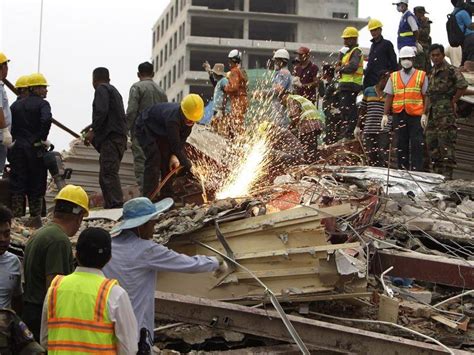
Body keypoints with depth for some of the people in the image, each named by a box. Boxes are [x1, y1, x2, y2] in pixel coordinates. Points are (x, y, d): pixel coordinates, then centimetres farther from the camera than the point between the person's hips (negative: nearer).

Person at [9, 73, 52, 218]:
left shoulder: (16, 105, 11)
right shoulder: (42, 104, -5)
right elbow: (46, 120, -24)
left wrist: (14, 139, 13)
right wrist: (42, 139, -12)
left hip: (17, 148, 4)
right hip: (35, 149, -4)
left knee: (17, 184, 6)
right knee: (36, 185, 4)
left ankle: (17, 216, 4)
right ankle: (36, 216, 5)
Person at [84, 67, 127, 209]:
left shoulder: (101, 89, 0)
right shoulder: (114, 91, 28)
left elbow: (101, 112, -16)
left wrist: (92, 131, -16)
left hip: (110, 137, -10)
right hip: (120, 137, 10)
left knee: (108, 173, -17)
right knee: (109, 174, 9)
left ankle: (116, 204, -27)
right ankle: (110, 206, 5)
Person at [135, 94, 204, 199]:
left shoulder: (190, 118, -19)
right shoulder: (172, 118, -43)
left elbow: (182, 139, -11)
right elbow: (176, 146, -39)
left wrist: (174, 156, -24)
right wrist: (189, 167, -37)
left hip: (161, 131, 8)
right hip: (146, 129, -8)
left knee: (168, 162, -1)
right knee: (154, 160, -20)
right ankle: (148, 198, -23)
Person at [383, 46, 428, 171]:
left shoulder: (421, 76, 7)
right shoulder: (393, 77, 14)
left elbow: (426, 96, 3)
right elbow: (389, 97, 12)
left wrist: (424, 114, -7)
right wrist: (385, 115, 4)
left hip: (416, 115, -2)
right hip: (399, 114, 2)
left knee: (417, 144, -7)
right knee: (401, 143, 4)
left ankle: (416, 170, -6)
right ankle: (402, 169, 11)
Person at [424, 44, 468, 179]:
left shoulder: (451, 70, -6)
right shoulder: (432, 73, 19)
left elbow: (463, 85, -21)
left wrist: (453, 101, -12)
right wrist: (425, 114, 16)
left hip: (446, 113, -8)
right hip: (433, 114, 8)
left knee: (446, 143, -9)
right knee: (432, 143, 8)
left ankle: (447, 174, -9)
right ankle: (437, 172, 15)